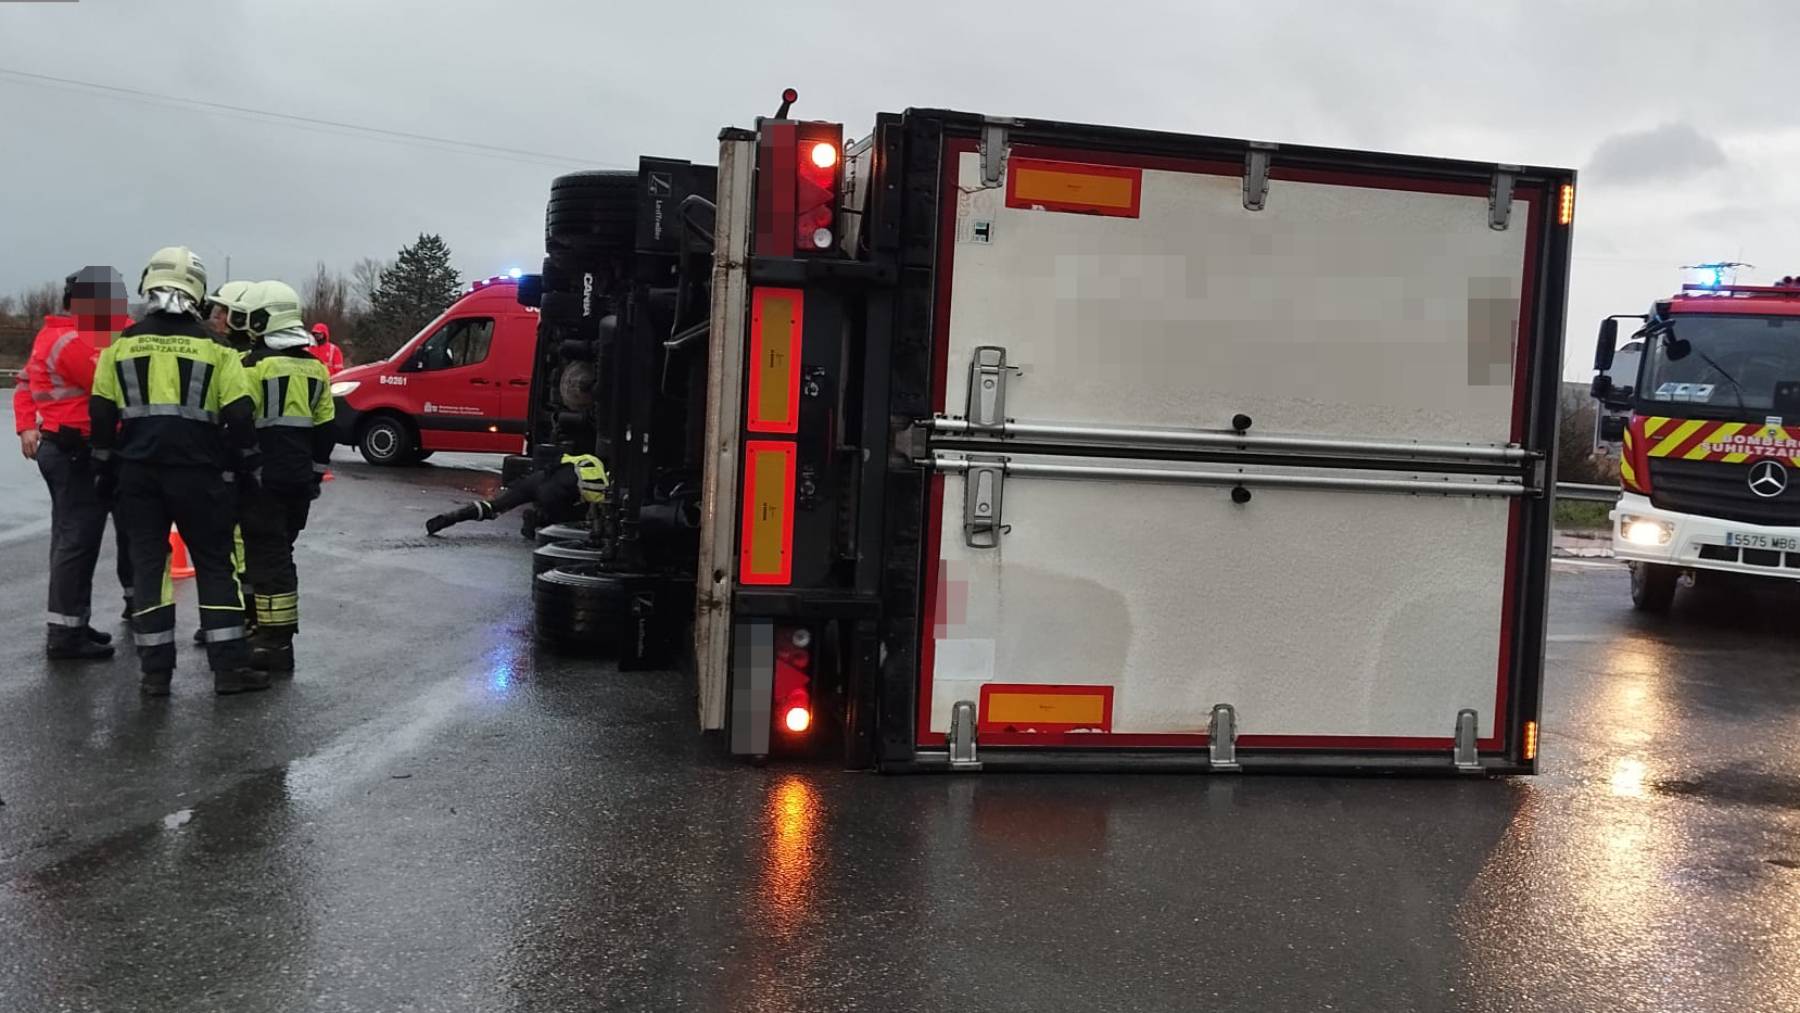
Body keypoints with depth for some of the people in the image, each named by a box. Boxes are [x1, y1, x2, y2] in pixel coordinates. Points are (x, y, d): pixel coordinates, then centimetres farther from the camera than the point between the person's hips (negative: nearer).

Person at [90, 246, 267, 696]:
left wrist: (104, 471, 14)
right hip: (198, 473, -2)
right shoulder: (214, 348, -2)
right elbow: (239, 416, -4)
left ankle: (156, 671, 8)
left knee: (148, 564, 8)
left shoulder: (122, 346, 4)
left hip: (137, 473, 2)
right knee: (215, 565, 5)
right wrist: (247, 469, 7)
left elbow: (102, 415, 5)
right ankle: (230, 666, 3)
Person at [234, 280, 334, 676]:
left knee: (266, 557, -4)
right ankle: (274, 630, 25)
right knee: (279, 552, 17)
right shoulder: (315, 367, 11)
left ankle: (277, 646, -4)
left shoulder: (255, 365, -12)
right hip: (299, 479, 7)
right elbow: (324, 430, 15)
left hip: (263, 479, -7)